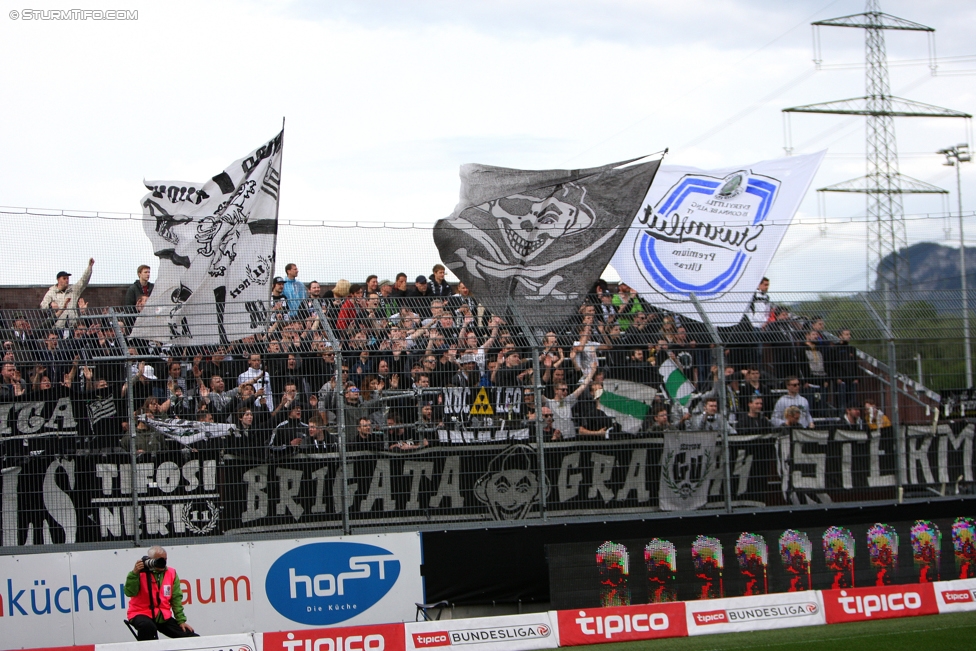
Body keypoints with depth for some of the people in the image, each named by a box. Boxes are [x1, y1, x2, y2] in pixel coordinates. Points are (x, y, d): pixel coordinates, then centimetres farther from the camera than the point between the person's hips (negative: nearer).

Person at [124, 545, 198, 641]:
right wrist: (134, 573, -32)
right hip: (141, 614, -4)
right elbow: (130, 593, -20)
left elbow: (176, 598, 7)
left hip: (164, 616, 5)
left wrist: (181, 620, 3)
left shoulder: (171, 573, 4)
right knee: (148, 626, -39)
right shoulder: (141, 572, -9)